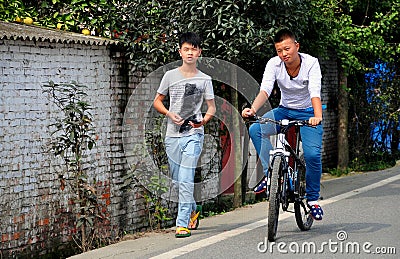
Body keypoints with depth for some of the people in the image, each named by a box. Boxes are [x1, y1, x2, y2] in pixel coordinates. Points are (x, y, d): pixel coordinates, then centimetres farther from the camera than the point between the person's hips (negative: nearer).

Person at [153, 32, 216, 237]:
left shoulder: (204, 80, 3)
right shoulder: (170, 76, 6)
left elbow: (211, 107, 6)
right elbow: (157, 101, 12)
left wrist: (203, 121, -15)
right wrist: (170, 114, -7)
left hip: (193, 135, -3)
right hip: (173, 135, 3)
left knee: (186, 180, -14)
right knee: (177, 180, 11)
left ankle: (183, 224, -14)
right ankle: (193, 209, 36)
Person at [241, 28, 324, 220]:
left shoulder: (311, 63, -20)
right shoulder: (274, 64, -14)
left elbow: (315, 93, -33)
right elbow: (265, 90, -27)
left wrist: (318, 116, -53)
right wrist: (253, 109, -48)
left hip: (308, 112, -2)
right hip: (284, 111, 3)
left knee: (313, 154, -20)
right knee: (255, 129, -25)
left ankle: (313, 198, 2)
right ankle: (269, 173, -15)